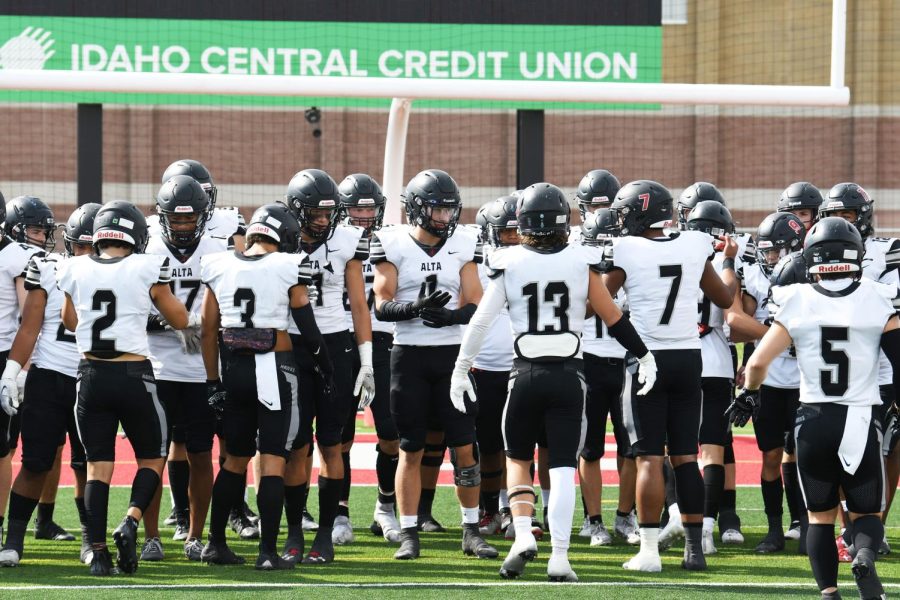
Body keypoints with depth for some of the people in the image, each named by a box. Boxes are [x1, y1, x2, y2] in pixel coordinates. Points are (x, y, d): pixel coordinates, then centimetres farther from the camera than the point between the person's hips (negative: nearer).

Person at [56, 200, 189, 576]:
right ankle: (131, 521, -9)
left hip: (91, 375, 3)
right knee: (152, 457, 15)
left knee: (98, 464, 8)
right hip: (133, 375, -2)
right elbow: (179, 320, 4)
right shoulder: (146, 270, -8)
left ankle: (98, 550, -2)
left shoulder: (75, 271, 1)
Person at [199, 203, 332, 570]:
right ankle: (268, 551, -4)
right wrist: (326, 368, 12)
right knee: (273, 460, -1)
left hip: (235, 368, 4)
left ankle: (216, 543, 20)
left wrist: (213, 382, 14)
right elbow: (307, 327, -3)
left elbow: (208, 332, 7)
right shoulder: (288, 268, -7)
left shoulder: (220, 268, 4)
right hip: (274, 370, -4)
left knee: (236, 458, 17)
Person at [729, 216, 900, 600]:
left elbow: (758, 361, -4)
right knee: (867, 512, 11)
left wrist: (749, 395, 16)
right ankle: (865, 555, -22)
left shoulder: (797, 304, -4)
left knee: (820, 516, 15)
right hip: (861, 420, 0)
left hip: (814, 420, 0)